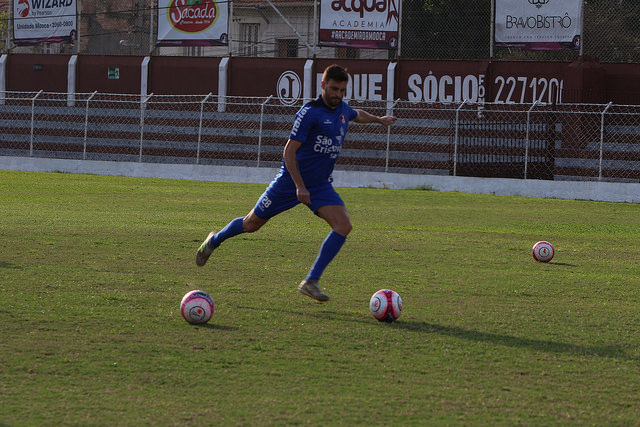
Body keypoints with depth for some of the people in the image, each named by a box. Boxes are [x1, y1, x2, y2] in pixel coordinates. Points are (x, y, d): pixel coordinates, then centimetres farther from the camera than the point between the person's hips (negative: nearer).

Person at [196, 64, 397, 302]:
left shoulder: (342, 109, 4)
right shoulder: (310, 113, -19)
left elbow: (357, 115, 32)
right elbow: (289, 151, -21)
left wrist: (378, 119, 46)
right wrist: (300, 187, -26)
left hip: (321, 185, 6)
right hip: (290, 182, -5)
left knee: (343, 226, -18)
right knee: (251, 225, 6)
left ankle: (311, 282, -15)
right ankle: (214, 240, 37)